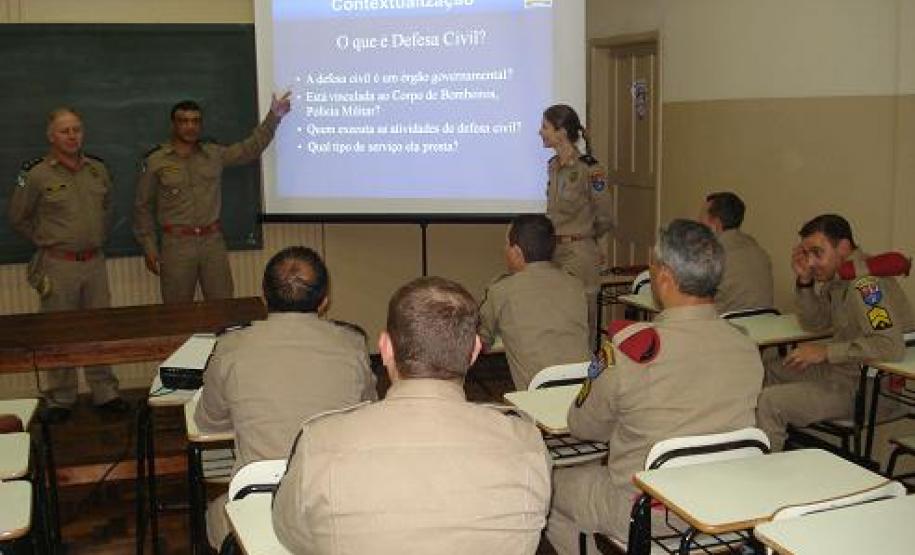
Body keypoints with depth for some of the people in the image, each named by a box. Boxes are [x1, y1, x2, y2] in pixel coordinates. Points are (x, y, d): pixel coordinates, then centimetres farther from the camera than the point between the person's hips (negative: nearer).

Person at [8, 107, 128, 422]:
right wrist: (47, 242, 3)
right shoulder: (36, 175, -8)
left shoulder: (97, 169, 6)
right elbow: (18, 218, 2)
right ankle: (59, 400, 16)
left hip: (94, 262, 4)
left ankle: (105, 393, 21)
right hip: (58, 266, -4)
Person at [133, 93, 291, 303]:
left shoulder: (214, 154, 8)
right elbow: (143, 207, 4)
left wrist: (273, 117, -3)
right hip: (176, 244, -2)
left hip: (213, 240, 3)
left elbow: (251, 148, 6)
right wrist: (149, 247, 0)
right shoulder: (155, 161, 0)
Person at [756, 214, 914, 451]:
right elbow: (814, 323, 14)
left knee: (769, 402, -19)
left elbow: (891, 346, -35)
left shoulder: (866, 282, -26)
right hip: (841, 370, 11)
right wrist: (804, 280, -2)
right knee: (769, 373, 21)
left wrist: (826, 351, -26)